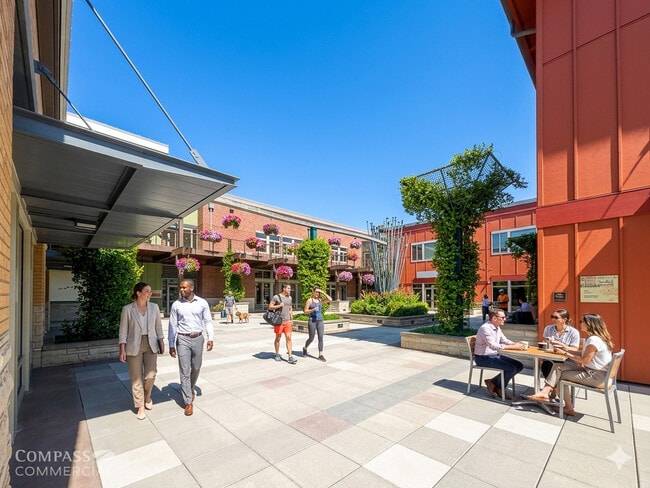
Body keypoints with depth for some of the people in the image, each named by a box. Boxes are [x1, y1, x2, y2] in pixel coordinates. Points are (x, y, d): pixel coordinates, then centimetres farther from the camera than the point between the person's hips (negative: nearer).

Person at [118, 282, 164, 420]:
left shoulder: (154, 307, 0)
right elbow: (123, 330, -5)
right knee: (136, 378, 6)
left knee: (150, 375, 0)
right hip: (134, 346, -2)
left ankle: (147, 397, 30)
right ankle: (140, 406, 23)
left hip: (151, 345, 2)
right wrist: (122, 350, -8)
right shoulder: (127, 309, -8)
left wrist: (161, 343, 6)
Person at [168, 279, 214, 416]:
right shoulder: (176, 304, -3)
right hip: (183, 339, -1)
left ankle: (191, 388, 44)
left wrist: (210, 338, -7)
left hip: (198, 339, 1)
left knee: (196, 368, 16)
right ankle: (188, 402, 14)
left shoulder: (202, 303, -4)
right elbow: (173, 325, 1)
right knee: (185, 371, 2)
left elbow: (208, 321, 1)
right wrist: (171, 345, 2)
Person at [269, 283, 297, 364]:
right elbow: (270, 307, -4)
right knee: (278, 338, 9)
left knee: (288, 338, -3)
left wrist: (291, 320, 15)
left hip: (287, 321, 4)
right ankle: (277, 354, 26)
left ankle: (290, 357, -3)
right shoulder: (276, 297, -6)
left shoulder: (290, 298, 11)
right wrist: (279, 306, -17)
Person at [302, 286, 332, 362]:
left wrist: (323, 293, -6)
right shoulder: (309, 300, -4)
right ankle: (305, 348, 34)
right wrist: (313, 310, -21)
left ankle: (320, 355, 3)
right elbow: (305, 311, -6)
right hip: (312, 321, -4)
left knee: (320, 338, -3)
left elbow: (330, 300, -4)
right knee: (311, 338, 5)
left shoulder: (320, 300, 8)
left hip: (320, 321, 4)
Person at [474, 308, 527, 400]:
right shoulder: (485, 328, -23)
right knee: (511, 368, -20)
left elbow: (505, 340, 13)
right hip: (483, 358, -10)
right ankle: (498, 388, 6)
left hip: (495, 355, 10)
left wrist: (517, 344, -7)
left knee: (519, 366, 4)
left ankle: (493, 383, 6)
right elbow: (493, 346, -31)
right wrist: (513, 347, -30)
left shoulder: (497, 328, 8)